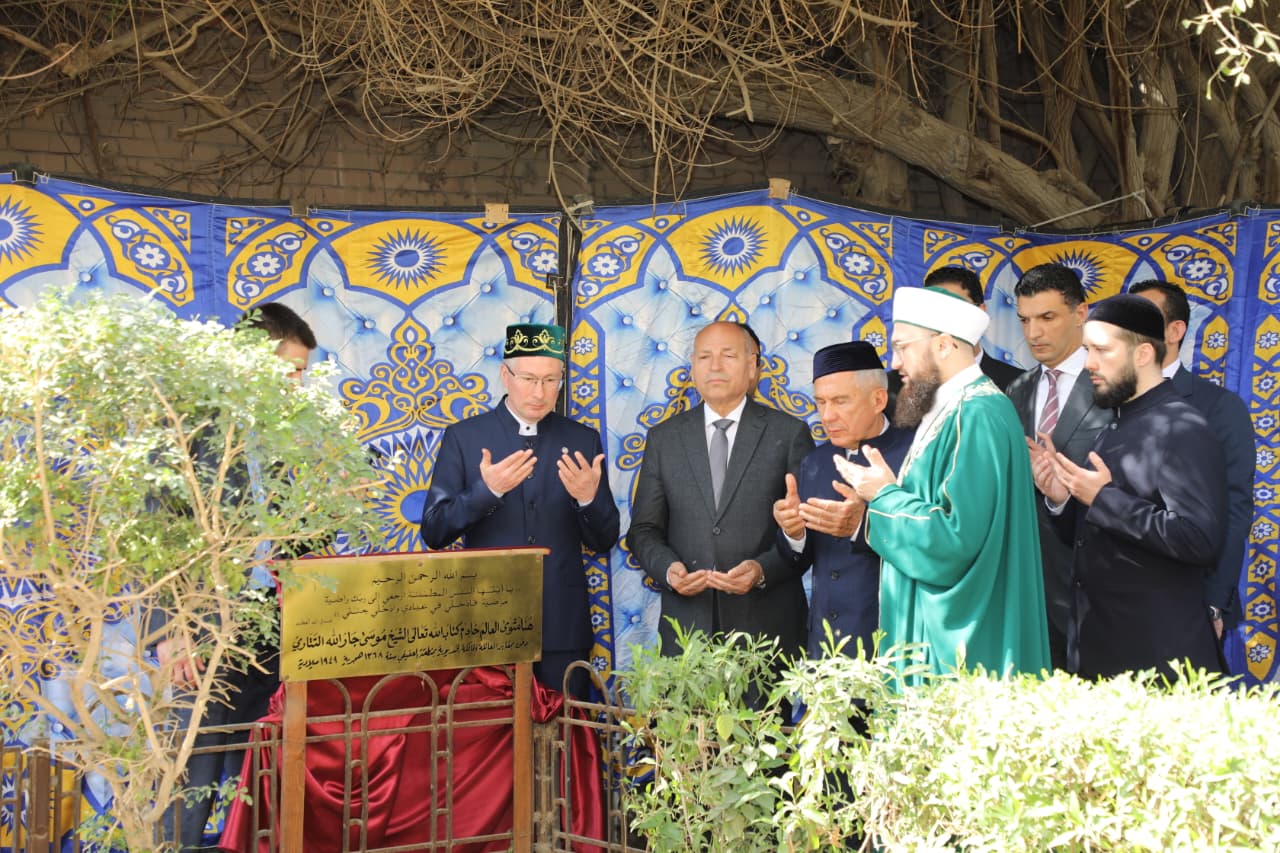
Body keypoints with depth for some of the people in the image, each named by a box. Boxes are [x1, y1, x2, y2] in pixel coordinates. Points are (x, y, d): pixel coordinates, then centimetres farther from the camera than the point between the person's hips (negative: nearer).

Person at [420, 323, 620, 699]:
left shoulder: (583, 441, 6)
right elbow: (433, 533, -4)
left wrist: (589, 498, -15)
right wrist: (486, 490, -20)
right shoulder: (463, 437, 1)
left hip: (562, 626, 2)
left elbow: (603, 542, 6)